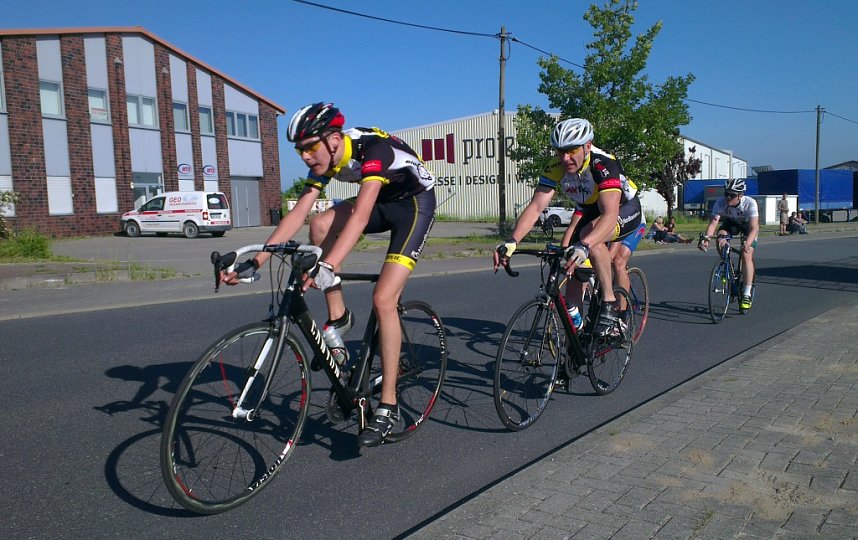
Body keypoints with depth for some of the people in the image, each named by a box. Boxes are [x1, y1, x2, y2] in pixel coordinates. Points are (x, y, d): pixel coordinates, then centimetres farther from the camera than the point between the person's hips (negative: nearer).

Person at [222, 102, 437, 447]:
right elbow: (298, 213, -12)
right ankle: (338, 317, -3)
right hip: (382, 201, 7)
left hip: (416, 203, -7)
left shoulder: (373, 148, -31)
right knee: (320, 225, -21)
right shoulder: (324, 159, -9)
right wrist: (256, 260, -19)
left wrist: (327, 267, -54)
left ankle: (388, 407, -10)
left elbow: (360, 216, -43)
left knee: (383, 300, -19)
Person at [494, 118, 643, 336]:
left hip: (624, 208, -6)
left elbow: (609, 214, -48)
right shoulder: (555, 168, -22)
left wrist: (584, 245, -64)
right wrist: (512, 241, -44)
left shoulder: (604, 165, -36)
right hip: (589, 210, 6)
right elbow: (535, 207, -29)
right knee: (572, 259, -9)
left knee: (590, 237, -35)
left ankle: (610, 303, -22)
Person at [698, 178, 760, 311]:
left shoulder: (750, 203, -35)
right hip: (731, 223, 3)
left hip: (748, 225, -3)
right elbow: (713, 223, -35)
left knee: (746, 255, -20)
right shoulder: (720, 203, -29)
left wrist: (747, 243, -61)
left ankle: (747, 295, -14)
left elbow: (754, 228, -42)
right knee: (720, 239, -30)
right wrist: (706, 238, -55)